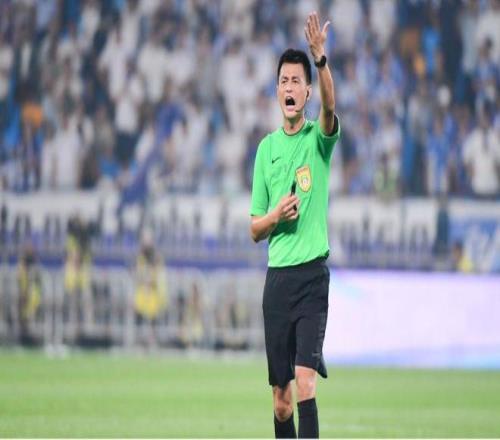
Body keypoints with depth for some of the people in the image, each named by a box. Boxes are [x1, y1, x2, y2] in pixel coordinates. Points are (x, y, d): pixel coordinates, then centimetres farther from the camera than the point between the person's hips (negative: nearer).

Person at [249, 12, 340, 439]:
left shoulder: (318, 138, -1)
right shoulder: (267, 147, 11)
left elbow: (330, 107, -27)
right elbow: (255, 229, 14)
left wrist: (321, 58, -43)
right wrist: (274, 216, -8)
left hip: (312, 274, -4)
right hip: (277, 275, 4)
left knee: (305, 379, -16)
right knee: (280, 393, 7)